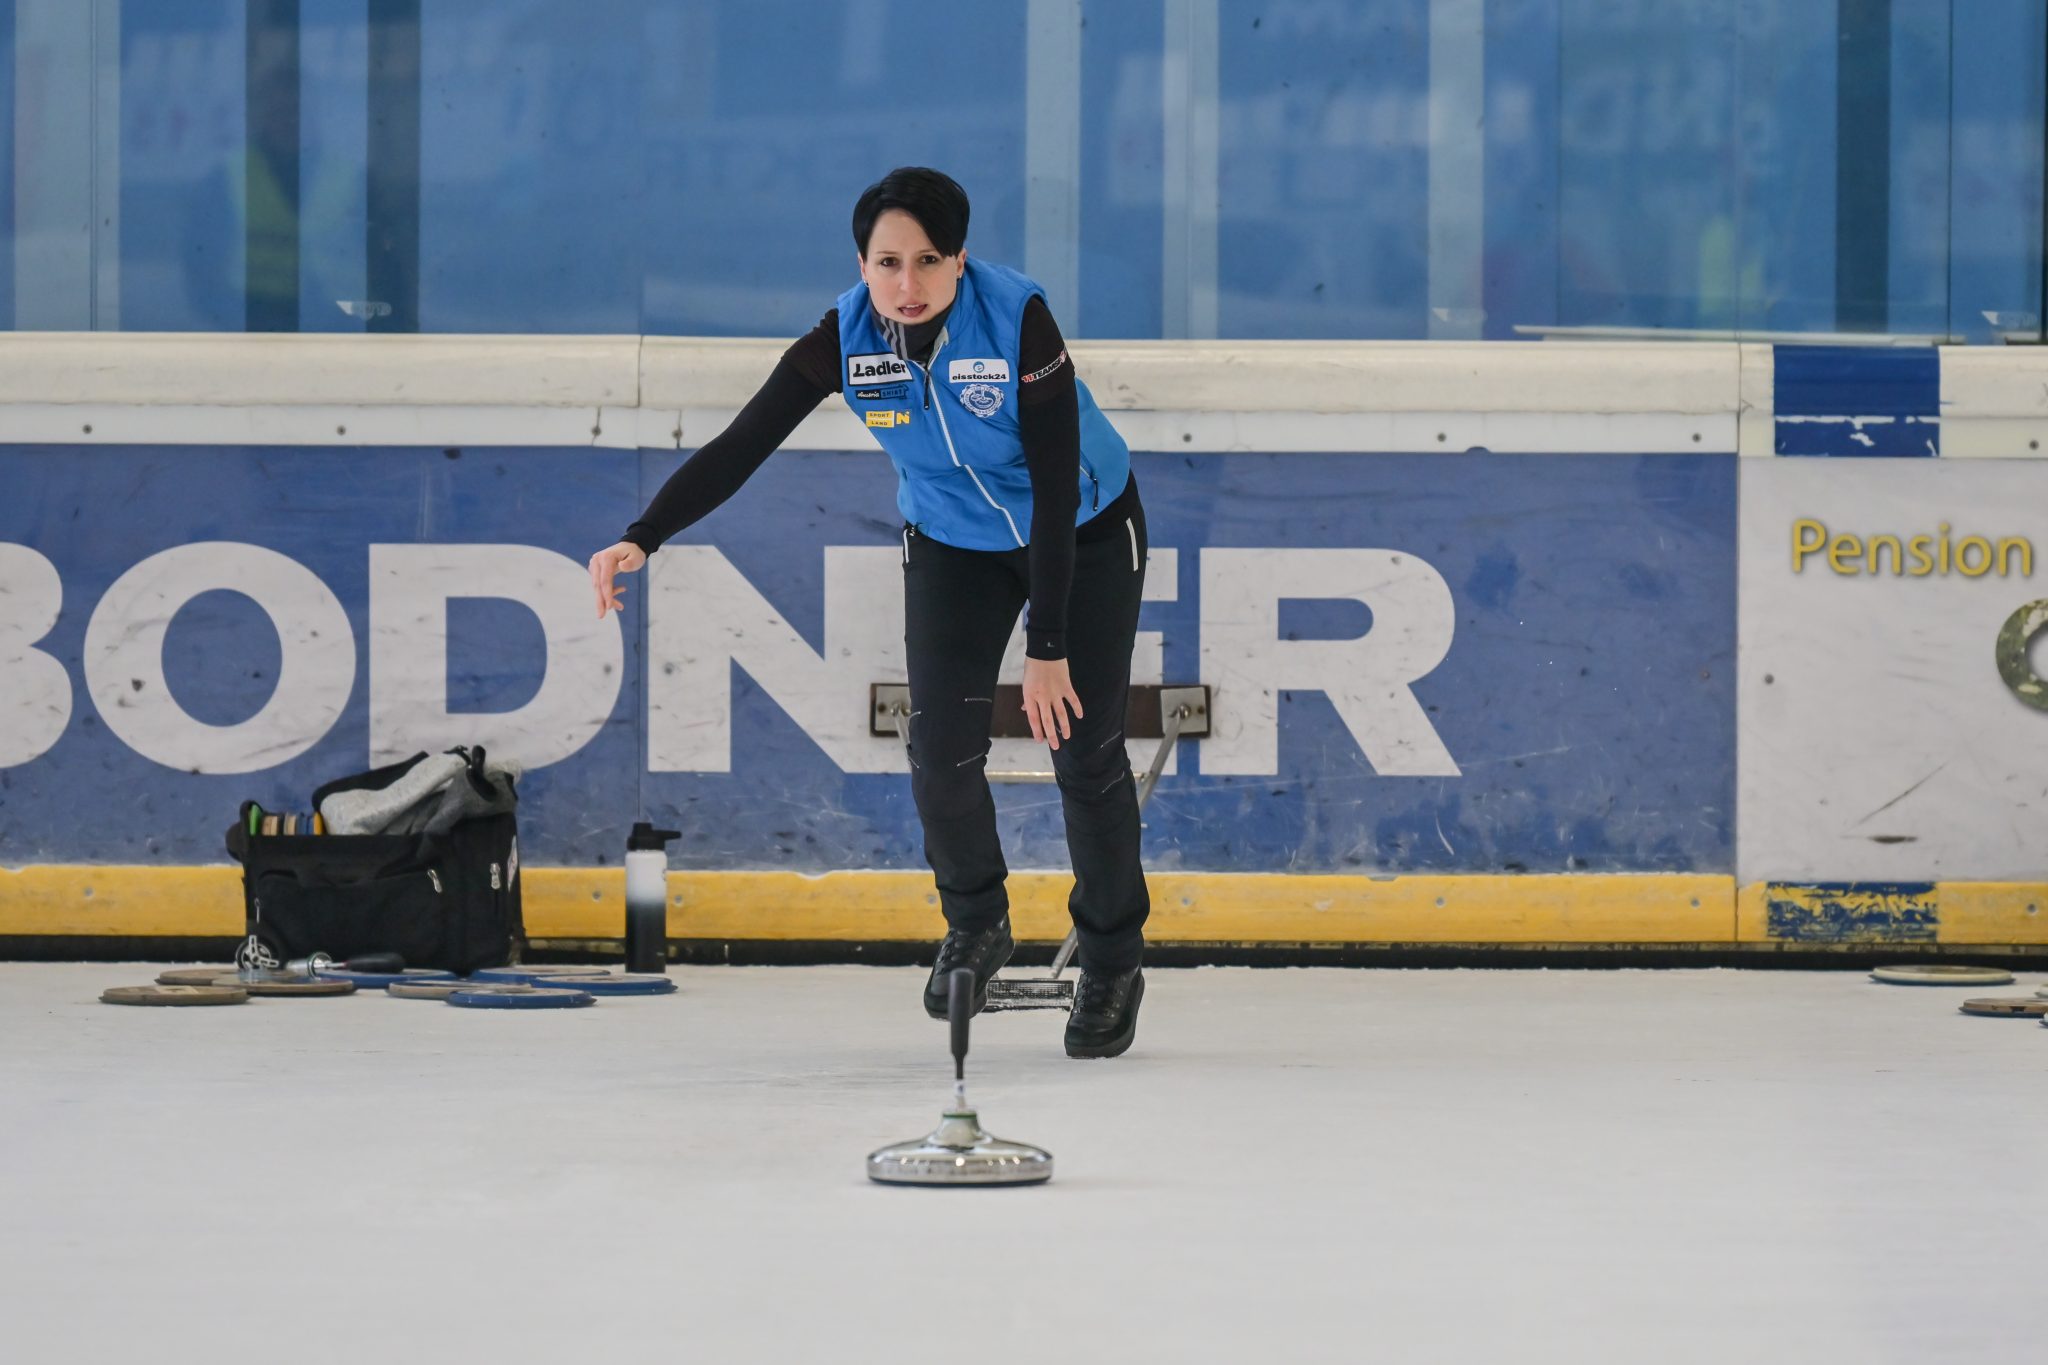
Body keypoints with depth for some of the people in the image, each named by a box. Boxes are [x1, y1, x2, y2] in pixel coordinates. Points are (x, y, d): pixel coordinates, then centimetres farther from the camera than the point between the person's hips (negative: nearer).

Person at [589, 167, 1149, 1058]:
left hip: (1087, 535, -3)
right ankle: (976, 926, 18)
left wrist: (1047, 646, -28)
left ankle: (1113, 965, 17)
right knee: (942, 747, -11)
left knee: (1085, 748, -5)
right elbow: (741, 447, -26)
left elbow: (1056, 488, -29)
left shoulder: (1019, 321, -32)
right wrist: (641, 540, -41)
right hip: (952, 543, 3)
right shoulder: (845, 340, -23)